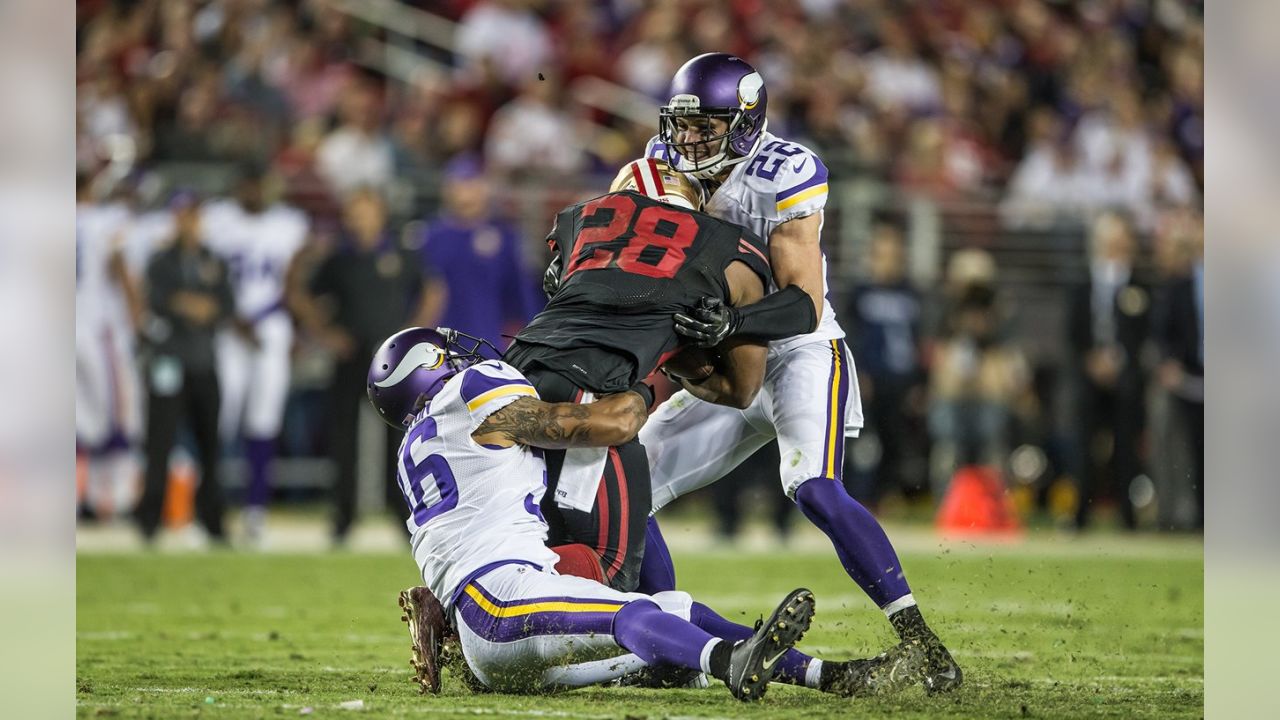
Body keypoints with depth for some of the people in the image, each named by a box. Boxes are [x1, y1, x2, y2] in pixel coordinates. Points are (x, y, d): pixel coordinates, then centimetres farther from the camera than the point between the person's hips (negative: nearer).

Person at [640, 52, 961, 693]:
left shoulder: (781, 179, -20)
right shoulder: (664, 168, 1)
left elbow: (805, 306, -25)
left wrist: (732, 322, -42)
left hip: (800, 356, -7)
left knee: (813, 490, -30)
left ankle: (922, 644, -28)